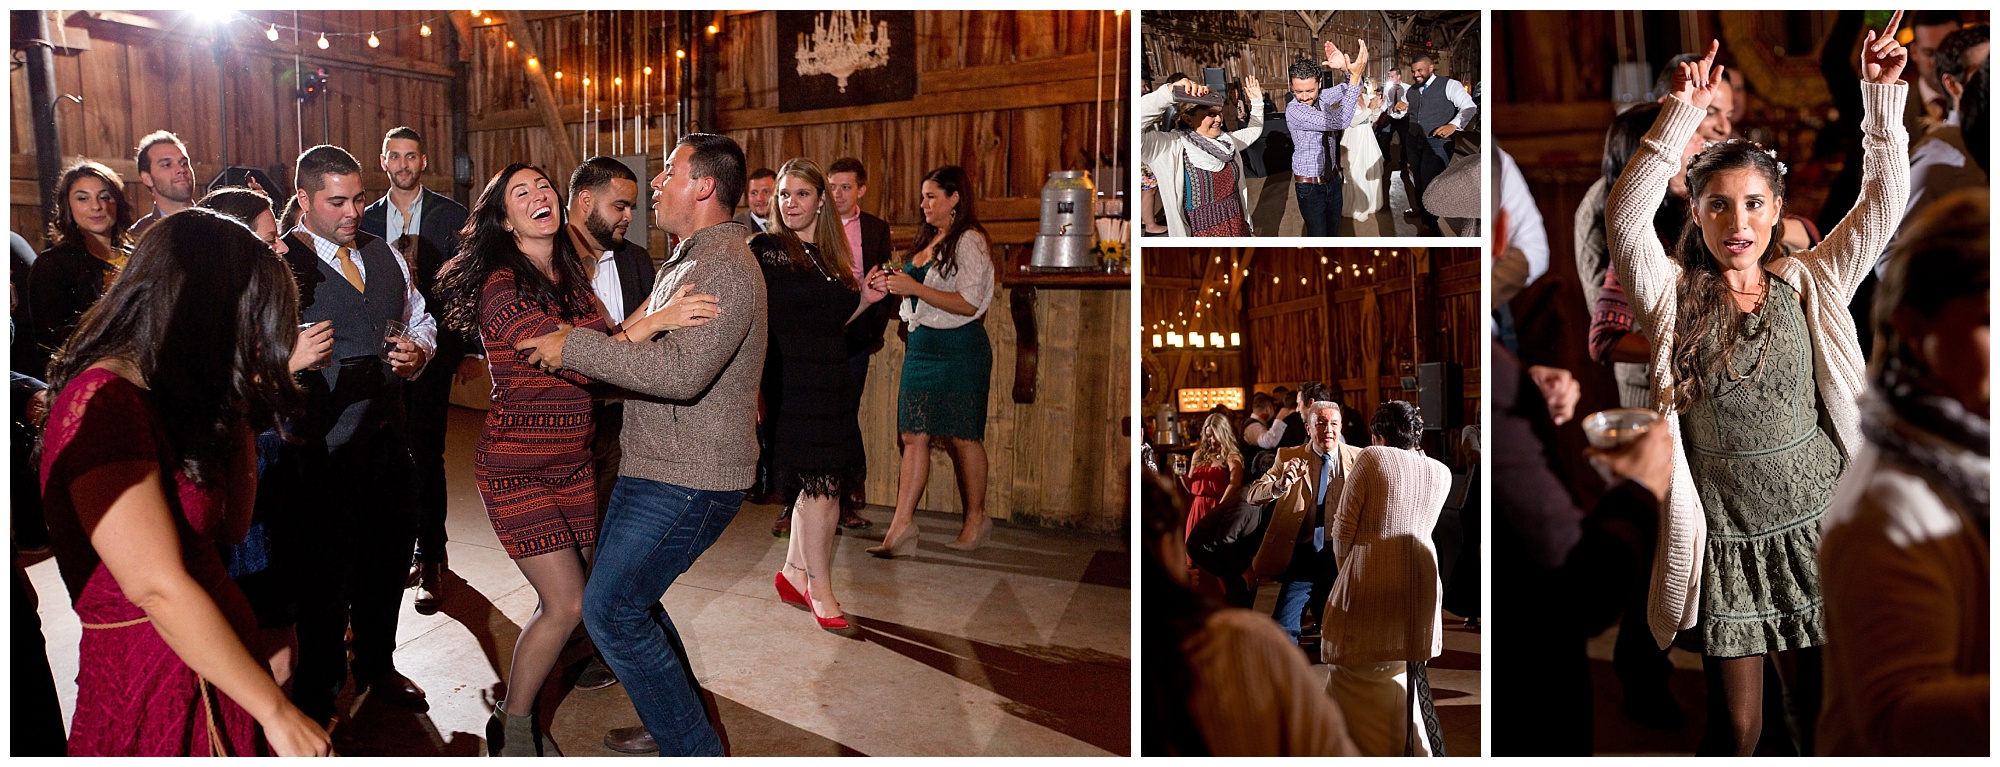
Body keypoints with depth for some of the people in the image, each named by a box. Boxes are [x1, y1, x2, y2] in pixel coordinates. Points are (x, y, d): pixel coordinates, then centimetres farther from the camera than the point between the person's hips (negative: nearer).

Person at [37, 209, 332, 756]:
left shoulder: (156, 400, 9)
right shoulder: (104, 401, -21)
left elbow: (229, 527, 12)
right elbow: (161, 590, -26)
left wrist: (239, 414, 4)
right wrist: (277, 713, -23)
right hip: (153, 686, -9)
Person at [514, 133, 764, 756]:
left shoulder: (725, 267, -19)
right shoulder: (687, 260, 18)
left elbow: (682, 372, -32)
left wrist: (574, 346, -25)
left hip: (688, 481, -11)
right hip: (653, 465, 11)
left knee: (611, 610, -10)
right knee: (625, 596, 18)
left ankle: (695, 750, 2)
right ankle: (674, 721, 32)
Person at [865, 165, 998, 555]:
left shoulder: (969, 241, -10)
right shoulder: (927, 239, 15)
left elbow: (968, 303, -18)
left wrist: (914, 287, -19)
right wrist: (891, 285, 3)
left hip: (959, 349, -7)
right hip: (922, 345, 8)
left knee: (962, 436, 3)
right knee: (914, 435, 1)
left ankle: (976, 519, 19)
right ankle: (902, 524, 0)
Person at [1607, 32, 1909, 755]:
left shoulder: (1809, 284, 4)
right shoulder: (1675, 295, -3)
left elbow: (1884, 200, -1)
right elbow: (1624, 219, -19)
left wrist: (1883, 95, -9)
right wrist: (1681, 114, -24)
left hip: (1817, 528, 2)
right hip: (1726, 542, -2)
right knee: (1737, 729, 5)